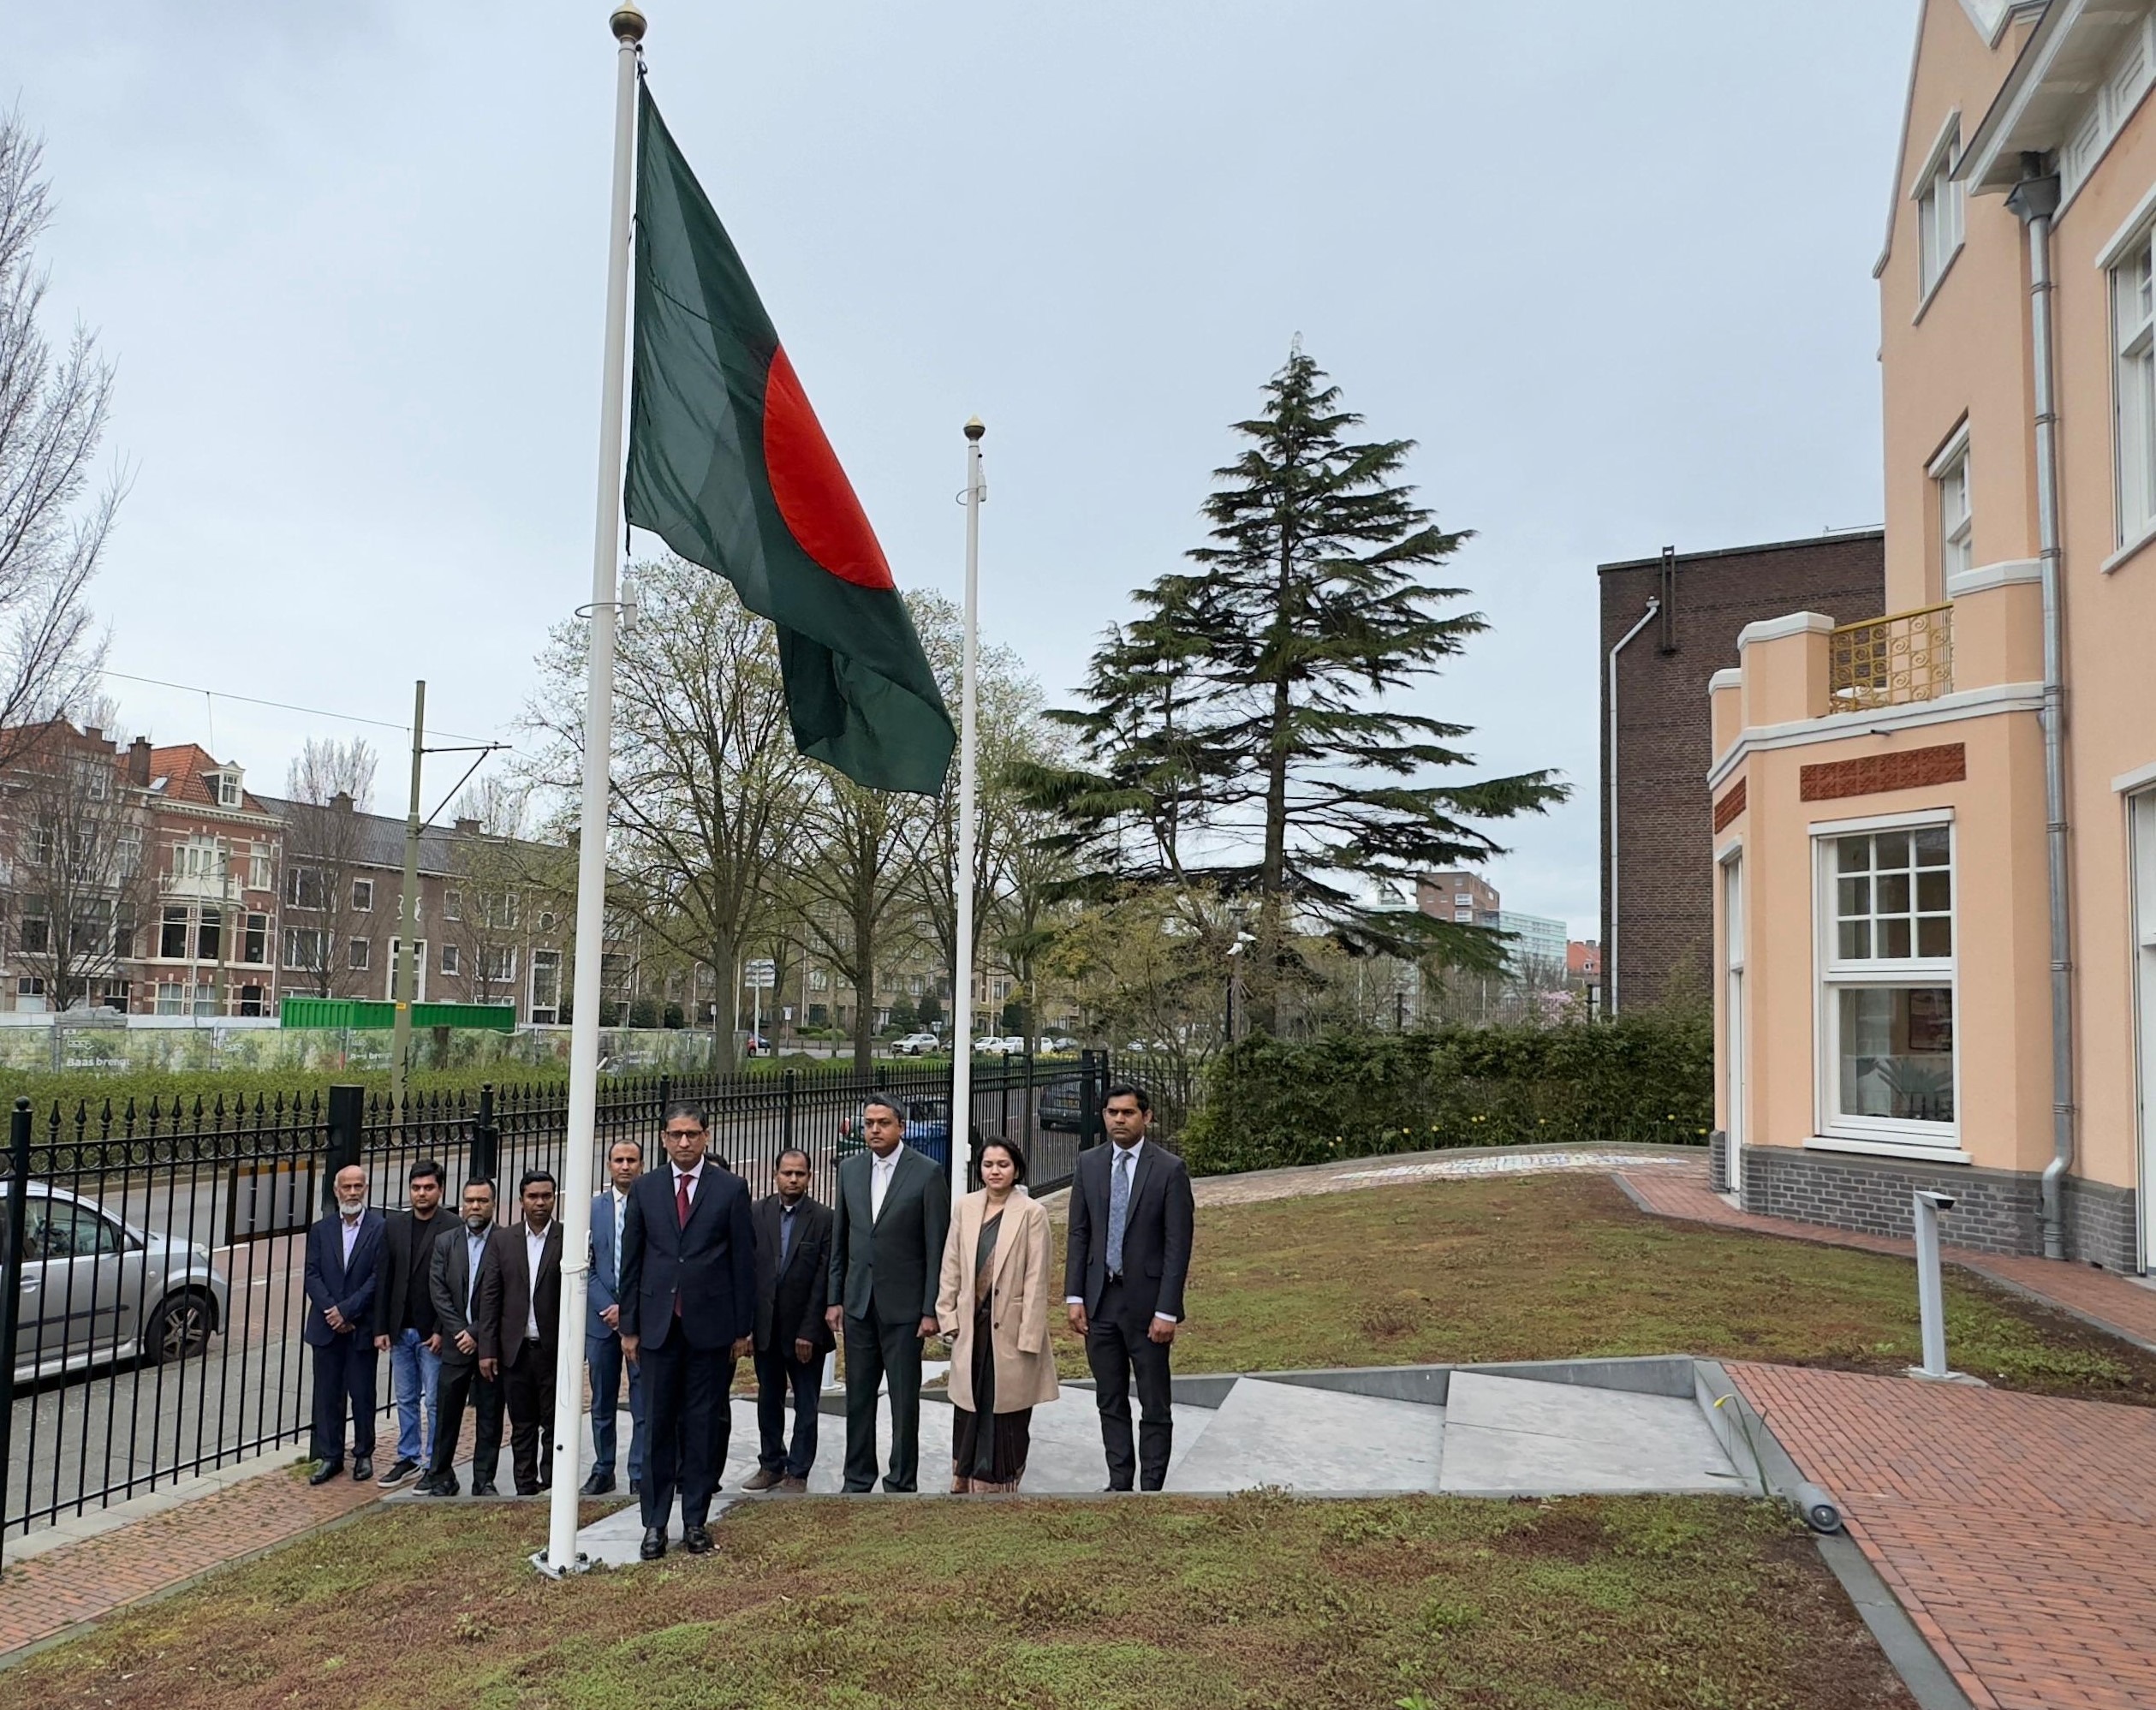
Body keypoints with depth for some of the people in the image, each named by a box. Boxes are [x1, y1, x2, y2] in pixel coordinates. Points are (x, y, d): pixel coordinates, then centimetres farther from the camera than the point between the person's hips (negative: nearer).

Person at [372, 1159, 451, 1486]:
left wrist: (443, 1331, -13)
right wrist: (381, 1328, 4)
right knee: (405, 1398, 15)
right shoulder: (393, 1225, 7)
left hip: (433, 1332, -5)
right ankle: (408, 1457, 27)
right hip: (400, 1330, 5)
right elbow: (385, 1280, 8)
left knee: (435, 1401, 2)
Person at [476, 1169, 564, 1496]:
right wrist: (487, 1348, 1)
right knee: (522, 1426, 11)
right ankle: (526, 1489, 20)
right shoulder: (502, 1240, 7)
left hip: (554, 1349, -2)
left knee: (554, 1425, 2)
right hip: (515, 1349, 3)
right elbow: (490, 1296, 6)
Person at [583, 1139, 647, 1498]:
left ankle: (640, 1476, 7)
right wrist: (608, 1309, -6)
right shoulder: (593, 1209, 7)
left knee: (644, 1404, 0)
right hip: (601, 1316, 3)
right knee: (602, 1403, 12)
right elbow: (586, 1267, 6)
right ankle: (603, 1471, 23)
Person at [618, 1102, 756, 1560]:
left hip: (711, 1326, -1)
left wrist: (744, 1328, 0)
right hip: (658, 1324, 1)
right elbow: (631, 1260, 8)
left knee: (704, 1424, 5)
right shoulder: (645, 1189, 7)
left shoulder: (730, 1189, 1)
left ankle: (695, 1522, 15)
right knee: (658, 1425, 4)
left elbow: (743, 1260, 2)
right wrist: (629, 1327, 4)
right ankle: (655, 1523, 12)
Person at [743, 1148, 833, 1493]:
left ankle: (798, 1473, 17)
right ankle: (771, 1464, 29)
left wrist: (810, 1331, -11)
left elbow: (824, 1280, -8)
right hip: (765, 1326, 3)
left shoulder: (824, 1219, -7)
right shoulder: (756, 1213, 1)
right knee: (768, 1400, 15)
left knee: (806, 1406, 6)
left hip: (805, 1329, -3)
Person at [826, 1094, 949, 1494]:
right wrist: (834, 1299, 8)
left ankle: (901, 1482, 16)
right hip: (858, 1302, 4)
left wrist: (931, 1309, -11)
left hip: (904, 1304, -4)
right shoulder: (850, 1170, 7)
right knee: (858, 1395, 12)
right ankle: (857, 1479, 24)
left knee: (905, 1397, 4)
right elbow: (839, 1239, 12)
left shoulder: (927, 1173, -8)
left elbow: (937, 1247, -8)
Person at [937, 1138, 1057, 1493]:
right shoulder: (965, 1208, 4)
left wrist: (1028, 1337, -12)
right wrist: (949, 1319, 3)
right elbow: (951, 1268, 8)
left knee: (1007, 1412, 3)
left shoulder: (1032, 1213, -8)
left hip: (1009, 1330, -4)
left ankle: (1001, 1487, 15)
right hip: (972, 1327, 4)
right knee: (970, 1412, 11)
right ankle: (966, 1484, 22)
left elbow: (1036, 1279, -9)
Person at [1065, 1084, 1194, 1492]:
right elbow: (1079, 1234, 7)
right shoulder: (1088, 1164, 4)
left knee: (1155, 1405, 5)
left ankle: (1151, 1486, 15)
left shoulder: (1169, 1169, -9)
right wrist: (1074, 1296, 1)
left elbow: (1178, 1246, -10)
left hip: (1146, 1302, -4)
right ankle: (1119, 1482, 25)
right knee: (1110, 1401, 13)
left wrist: (1167, 1311, -13)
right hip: (1099, 1301, 4)